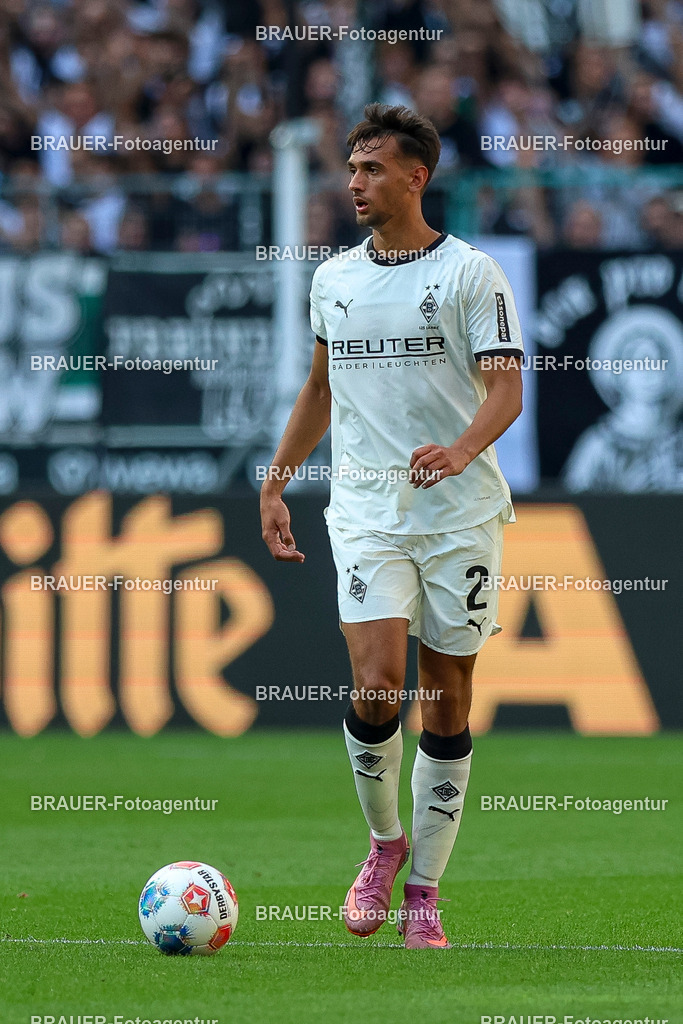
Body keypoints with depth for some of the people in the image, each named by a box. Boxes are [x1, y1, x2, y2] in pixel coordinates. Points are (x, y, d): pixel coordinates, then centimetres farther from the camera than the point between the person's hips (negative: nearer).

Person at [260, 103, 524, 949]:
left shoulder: (470, 272, -3)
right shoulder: (333, 278, 11)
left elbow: (506, 388, -10)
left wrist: (462, 448, -30)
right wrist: (276, 480, 21)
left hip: (458, 513, -2)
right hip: (366, 508, 2)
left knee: (448, 699, 2)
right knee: (377, 683, -15)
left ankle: (424, 891, 11)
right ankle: (384, 842, 9)